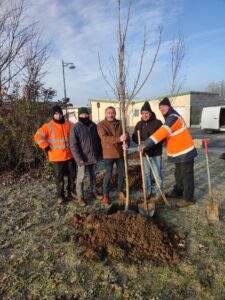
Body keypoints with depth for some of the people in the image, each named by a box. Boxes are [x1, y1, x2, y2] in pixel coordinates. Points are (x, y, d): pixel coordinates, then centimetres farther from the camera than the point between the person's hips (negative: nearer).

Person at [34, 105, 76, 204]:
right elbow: (38, 136, -12)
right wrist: (46, 147, -13)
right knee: (59, 177, 6)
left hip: (70, 155, 4)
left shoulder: (69, 124, 4)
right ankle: (60, 195, 22)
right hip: (57, 157, -4)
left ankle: (71, 191, 32)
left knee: (72, 175, 13)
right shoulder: (48, 126, -7)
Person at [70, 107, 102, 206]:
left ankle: (93, 192, 35)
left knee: (93, 175, 18)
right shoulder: (75, 127, -11)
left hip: (93, 156, 5)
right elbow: (73, 145, -15)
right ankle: (80, 196, 19)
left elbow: (98, 140, 14)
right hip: (82, 158, -5)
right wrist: (79, 158, -19)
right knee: (81, 177, 4)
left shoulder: (93, 125, 5)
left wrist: (99, 152, 11)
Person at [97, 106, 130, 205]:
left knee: (122, 174, 13)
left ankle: (121, 192, 32)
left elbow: (126, 135, 0)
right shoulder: (101, 125, -8)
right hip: (108, 154, -4)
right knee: (108, 175, 2)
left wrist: (126, 143, -23)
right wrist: (119, 139, -36)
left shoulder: (120, 123, 6)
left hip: (120, 153, 5)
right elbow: (105, 138, -23)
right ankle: (105, 195, 19)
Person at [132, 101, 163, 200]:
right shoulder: (139, 124, 6)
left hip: (156, 153, -4)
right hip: (144, 153, 4)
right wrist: (141, 142, -17)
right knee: (146, 173, 14)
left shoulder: (158, 123, -7)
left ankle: (158, 193, 18)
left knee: (157, 174, 1)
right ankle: (148, 191, 29)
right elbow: (134, 137, 4)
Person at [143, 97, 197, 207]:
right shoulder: (169, 118, 13)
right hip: (179, 152, 10)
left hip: (185, 152, -10)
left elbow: (162, 132, -34)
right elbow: (165, 134, 15)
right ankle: (177, 192, 38)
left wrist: (146, 143, -37)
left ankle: (188, 198, 14)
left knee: (186, 175, 1)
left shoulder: (173, 117, -22)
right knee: (178, 174, 21)